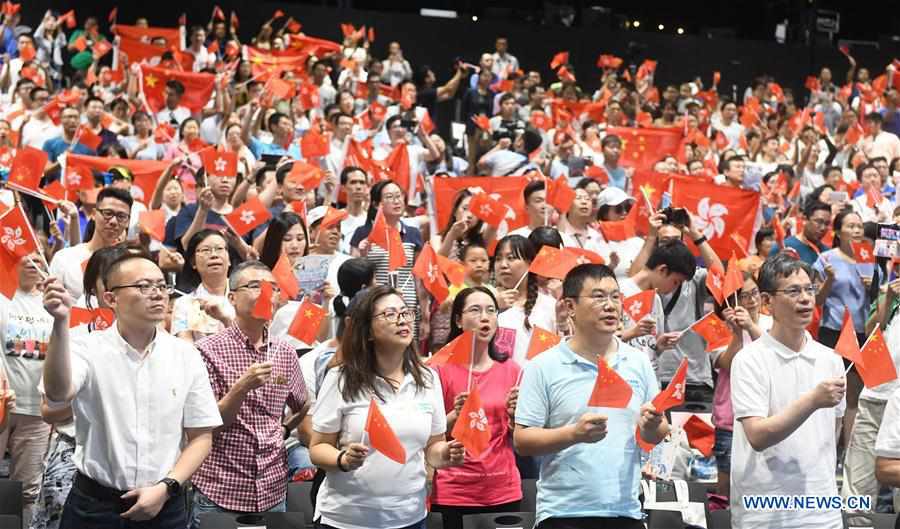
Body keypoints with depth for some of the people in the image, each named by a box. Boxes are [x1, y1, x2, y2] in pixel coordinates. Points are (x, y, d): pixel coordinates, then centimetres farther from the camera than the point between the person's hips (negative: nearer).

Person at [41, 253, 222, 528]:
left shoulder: (185, 355, 0)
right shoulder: (89, 349, -6)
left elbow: (201, 436, 3)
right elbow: (58, 393, -27)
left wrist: (166, 488, -9)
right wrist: (61, 323, -36)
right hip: (94, 505, -1)